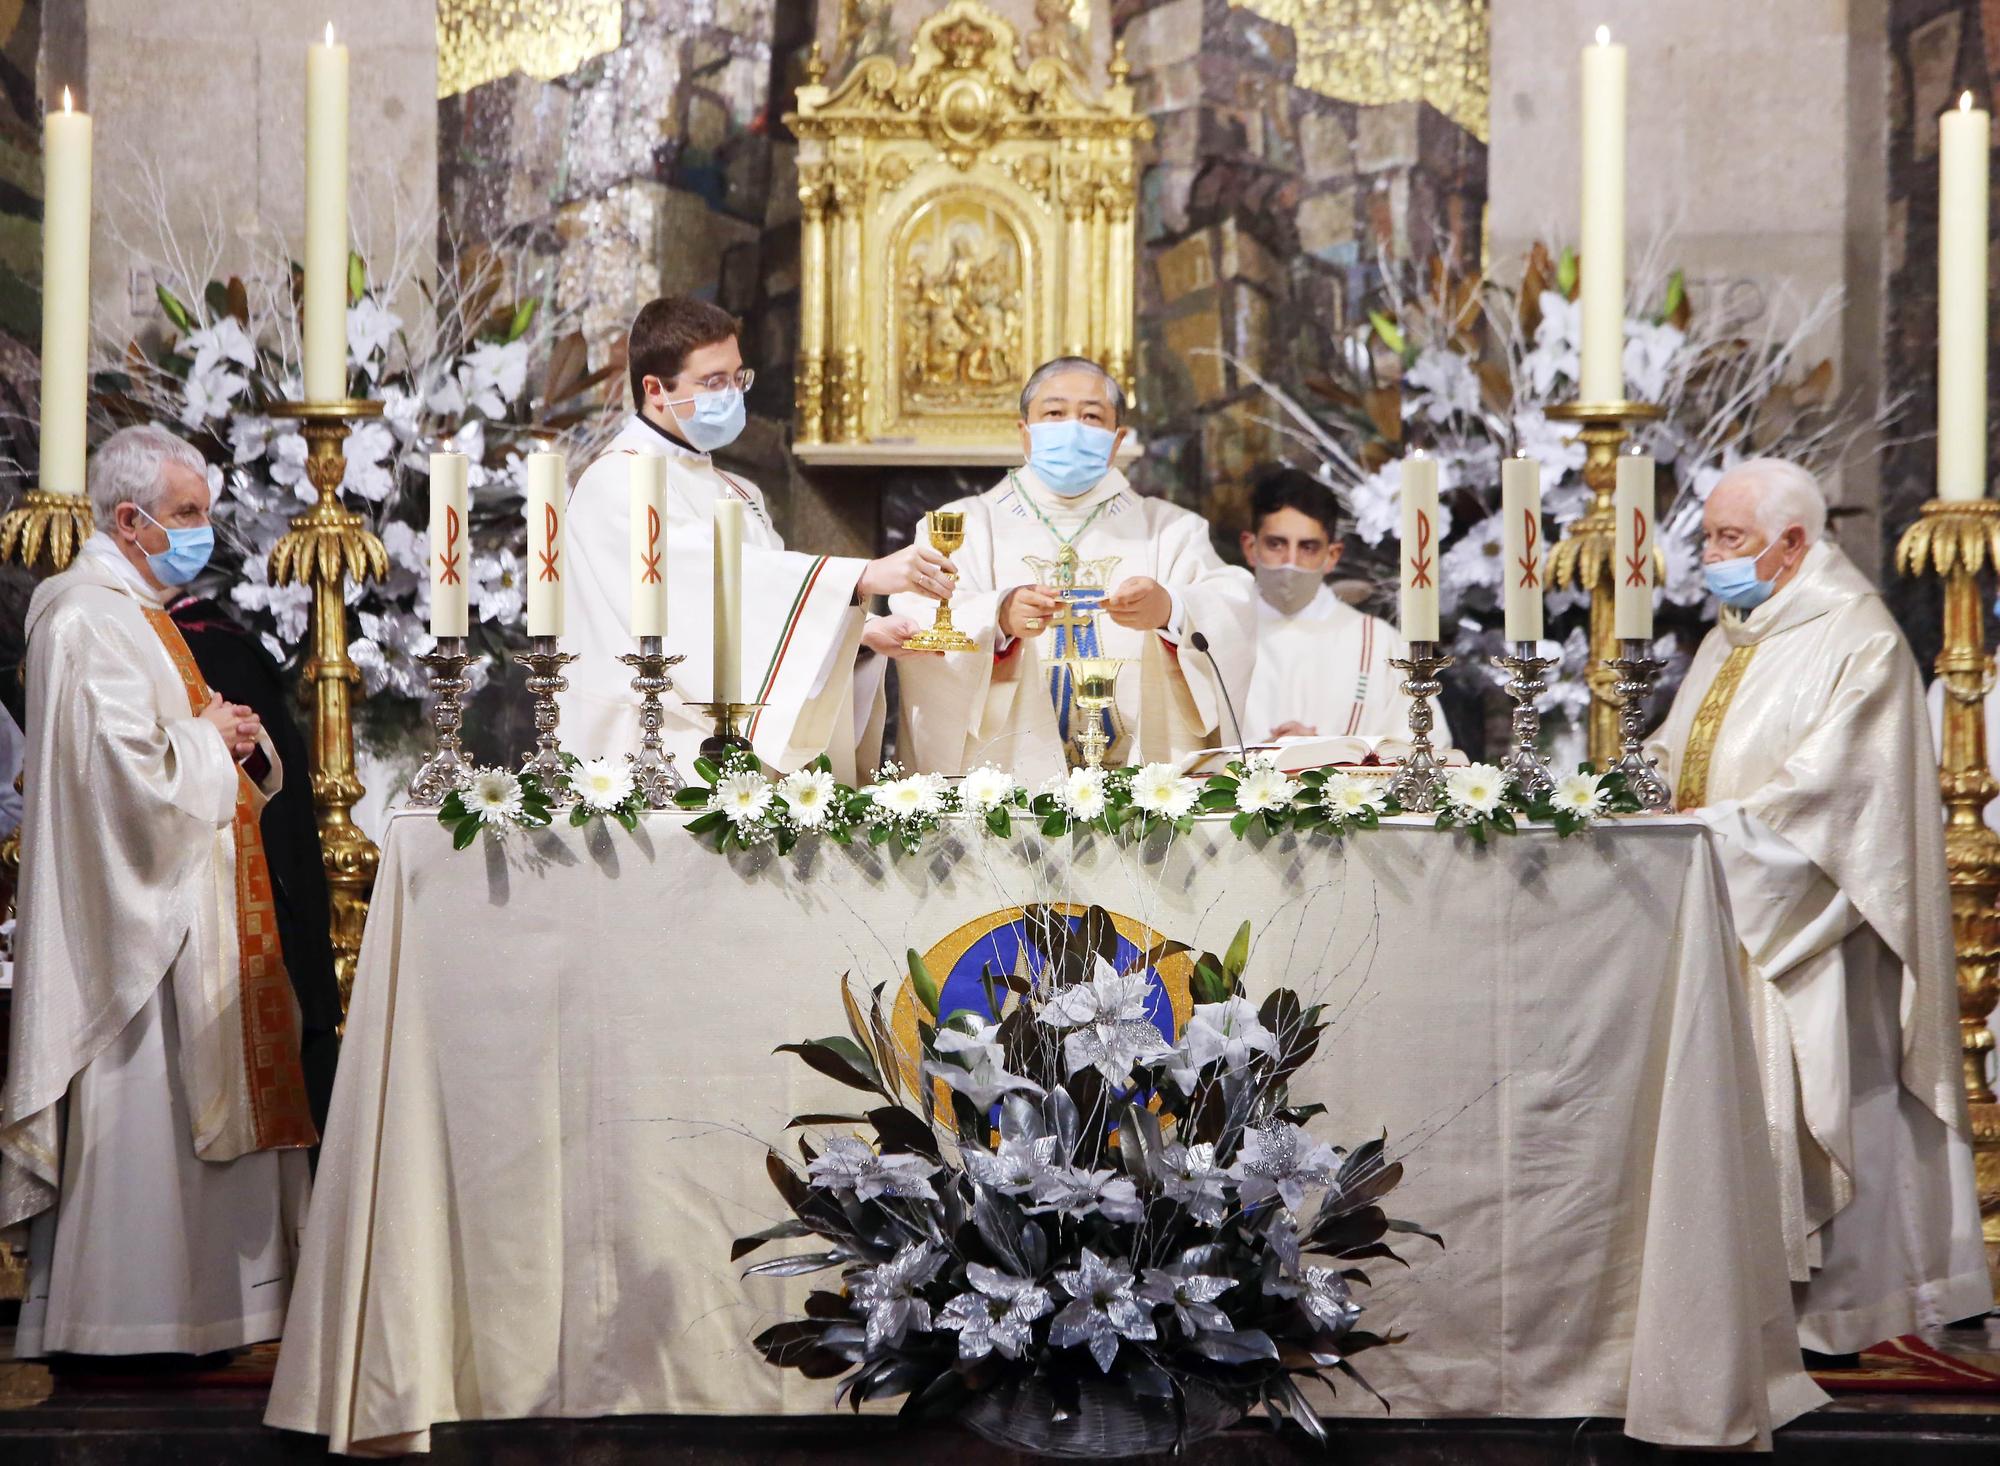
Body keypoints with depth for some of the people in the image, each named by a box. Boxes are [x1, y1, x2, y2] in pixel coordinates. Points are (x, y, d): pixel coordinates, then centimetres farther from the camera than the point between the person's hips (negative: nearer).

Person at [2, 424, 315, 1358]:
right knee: (143, 1104, -6)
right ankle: (121, 1315, 2)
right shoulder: (90, 622, -17)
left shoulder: (137, 611, 16)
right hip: (134, 921, -11)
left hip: (183, 910, 11)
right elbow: (133, 772, -25)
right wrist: (210, 736, -9)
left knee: (183, 1100, 12)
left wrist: (236, 743, 4)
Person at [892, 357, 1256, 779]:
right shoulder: (963, 526, 13)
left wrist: (1171, 609, -20)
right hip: (1004, 777, -2)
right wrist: (1000, 617, -23)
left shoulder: (1171, 530, 18)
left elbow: (1235, 610, 1)